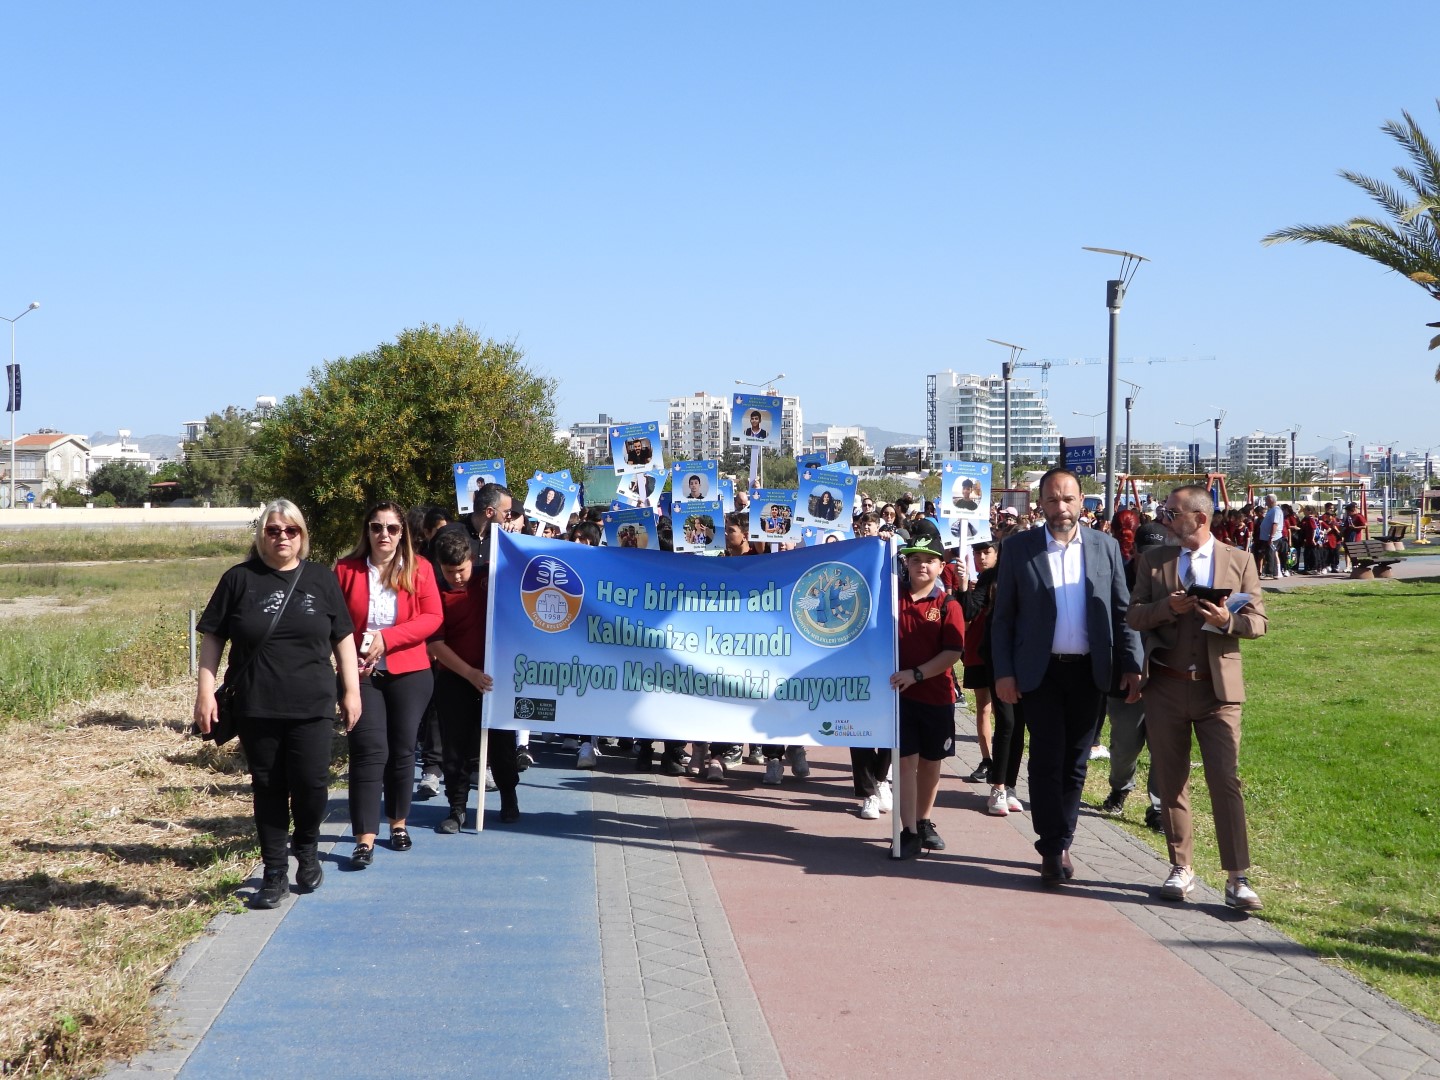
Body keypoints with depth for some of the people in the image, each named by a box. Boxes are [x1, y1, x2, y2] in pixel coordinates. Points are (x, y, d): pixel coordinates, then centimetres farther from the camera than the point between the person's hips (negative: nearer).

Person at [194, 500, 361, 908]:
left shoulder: (321, 579, 7)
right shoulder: (239, 579, 3)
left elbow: (343, 637, 11)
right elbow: (212, 638, 5)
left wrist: (352, 690, 7)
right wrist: (205, 692, -1)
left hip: (311, 706, 0)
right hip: (255, 708, 0)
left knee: (311, 783, -5)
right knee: (268, 789, 7)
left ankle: (307, 850, 24)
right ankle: (275, 873, 18)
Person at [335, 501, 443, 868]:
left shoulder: (419, 569, 1)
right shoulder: (346, 570, 1)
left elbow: (432, 618, -6)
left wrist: (386, 638, -16)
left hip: (409, 673, 1)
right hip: (362, 674, -1)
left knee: (402, 749, 9)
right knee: (368, 751, -10)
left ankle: (398, 823, 27)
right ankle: (365, 838, -10)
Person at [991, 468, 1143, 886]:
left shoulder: (1105, 547, 5)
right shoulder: (1018, 548, 0)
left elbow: (1123, 611, 7)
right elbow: (1002, 616, 0)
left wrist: (1131, 665, 0)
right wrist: (1003, 673, -6)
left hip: (1088, 670, 2)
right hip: (1039, 671, -2)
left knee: (1075, 762, 8)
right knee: (1047, 760, -4)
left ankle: (1058, 845, 20)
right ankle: (1053, 848, 4)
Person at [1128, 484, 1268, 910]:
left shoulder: (1239, 562, 4)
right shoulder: (1153, 559, 7)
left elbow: (1257, 621, 4)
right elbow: (1134, 615, 3)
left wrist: (1227, 620, -17)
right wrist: (1167, 607, -16)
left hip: (1218, 688, -2)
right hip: (1166, 687, 2)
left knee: (1226, 781, -7)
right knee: (1170, 782, 7)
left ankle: (1237, 879, -3)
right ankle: (1181, 868, 20)